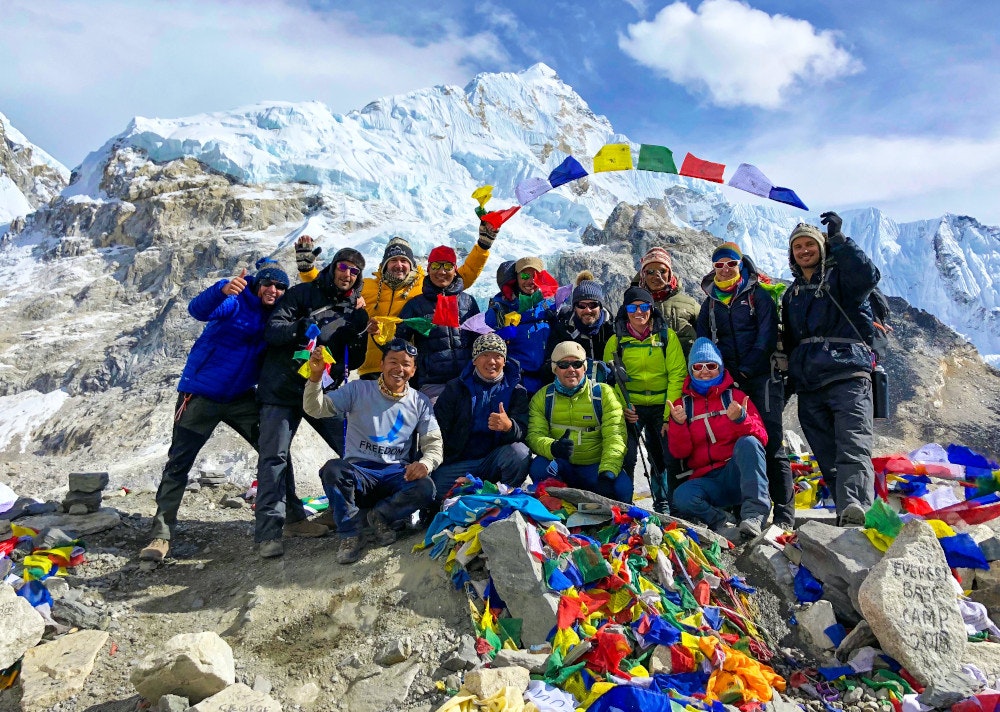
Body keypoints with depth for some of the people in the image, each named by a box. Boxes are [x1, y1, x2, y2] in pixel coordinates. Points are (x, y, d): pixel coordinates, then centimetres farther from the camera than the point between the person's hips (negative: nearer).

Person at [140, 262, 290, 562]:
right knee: (178, 463, -1)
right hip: (200, 396, -5)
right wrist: (223, 289, -51)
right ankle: (162, 533, 7)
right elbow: (199, 310, -30)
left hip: (241, 398, 5)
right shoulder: (236, 301, -13)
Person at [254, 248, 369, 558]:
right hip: (283, 387, -3)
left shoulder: (354, 309, 12)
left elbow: (355, 361, 8)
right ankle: (269, 531, -3)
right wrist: (301, 328, -27)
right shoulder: (303, 293, 2)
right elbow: (272, 330, -8)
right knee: (274, 456, -8)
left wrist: (359, 328, -9)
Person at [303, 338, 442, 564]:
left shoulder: (420, 402, 10)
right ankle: (349, 535, -12)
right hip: (357, 472, -1)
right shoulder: (359, 390, 4)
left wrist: (425, 463, -18)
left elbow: (434, 444, 6)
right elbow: (316, 409, -4)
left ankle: (382, 516, 0)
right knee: (333, 469, -34)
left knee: (425, 488, -31)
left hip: (396, 475, 1)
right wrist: (315, 377, -24)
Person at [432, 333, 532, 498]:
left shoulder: (516, 391, 8)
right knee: (435, 489, -27)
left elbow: (522, 433, -6)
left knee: (520, 451, -30)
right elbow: (438, 427, 3)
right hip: (457, 462, 0)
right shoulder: (456, 387, 9)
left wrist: (509, 426, -31)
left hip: (494, 461, 1)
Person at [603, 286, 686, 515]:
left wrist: (670, 414, -13)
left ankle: (665, 504, 18)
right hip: (631, 407, 0)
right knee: (625, 458, -10)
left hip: (662, 406, 0)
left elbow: (677, 375, -5)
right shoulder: (616, 340, 3)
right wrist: (621, 407, -11)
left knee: (672, 457, -4)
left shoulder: (667, 335, 0)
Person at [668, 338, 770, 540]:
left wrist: (741, 419, -22)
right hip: (707, 481, 0)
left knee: (748, 442, -31)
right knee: (681, 496, -31)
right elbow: (679, 452, 4)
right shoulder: (683, 404, 12)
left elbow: (761, 438, -2)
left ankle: (755, 513, -32)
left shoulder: (735, 396, 9)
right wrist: (678, 424, -15)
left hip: (738, 475, 0)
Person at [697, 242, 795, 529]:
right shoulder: (710, 303, 17)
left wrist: (746, 369, -13)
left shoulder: (758, 294, 6)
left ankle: (784, 513, -7)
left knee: (771, 443, -9)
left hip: (761, 376, -4)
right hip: (728, 381, 4)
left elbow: (768, 335, -5)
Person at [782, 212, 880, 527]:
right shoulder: (791, 294, 23)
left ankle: (854, 506, -36)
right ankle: (849, 514, 7)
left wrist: (838, 238, -14)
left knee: (853, 446, -20)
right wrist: (789, 376, 20)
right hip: (808, 388, 6)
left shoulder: (840, 278, 8)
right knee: (828, 457, 3)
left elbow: (868, 276, -17)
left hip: (847, 376, -5)